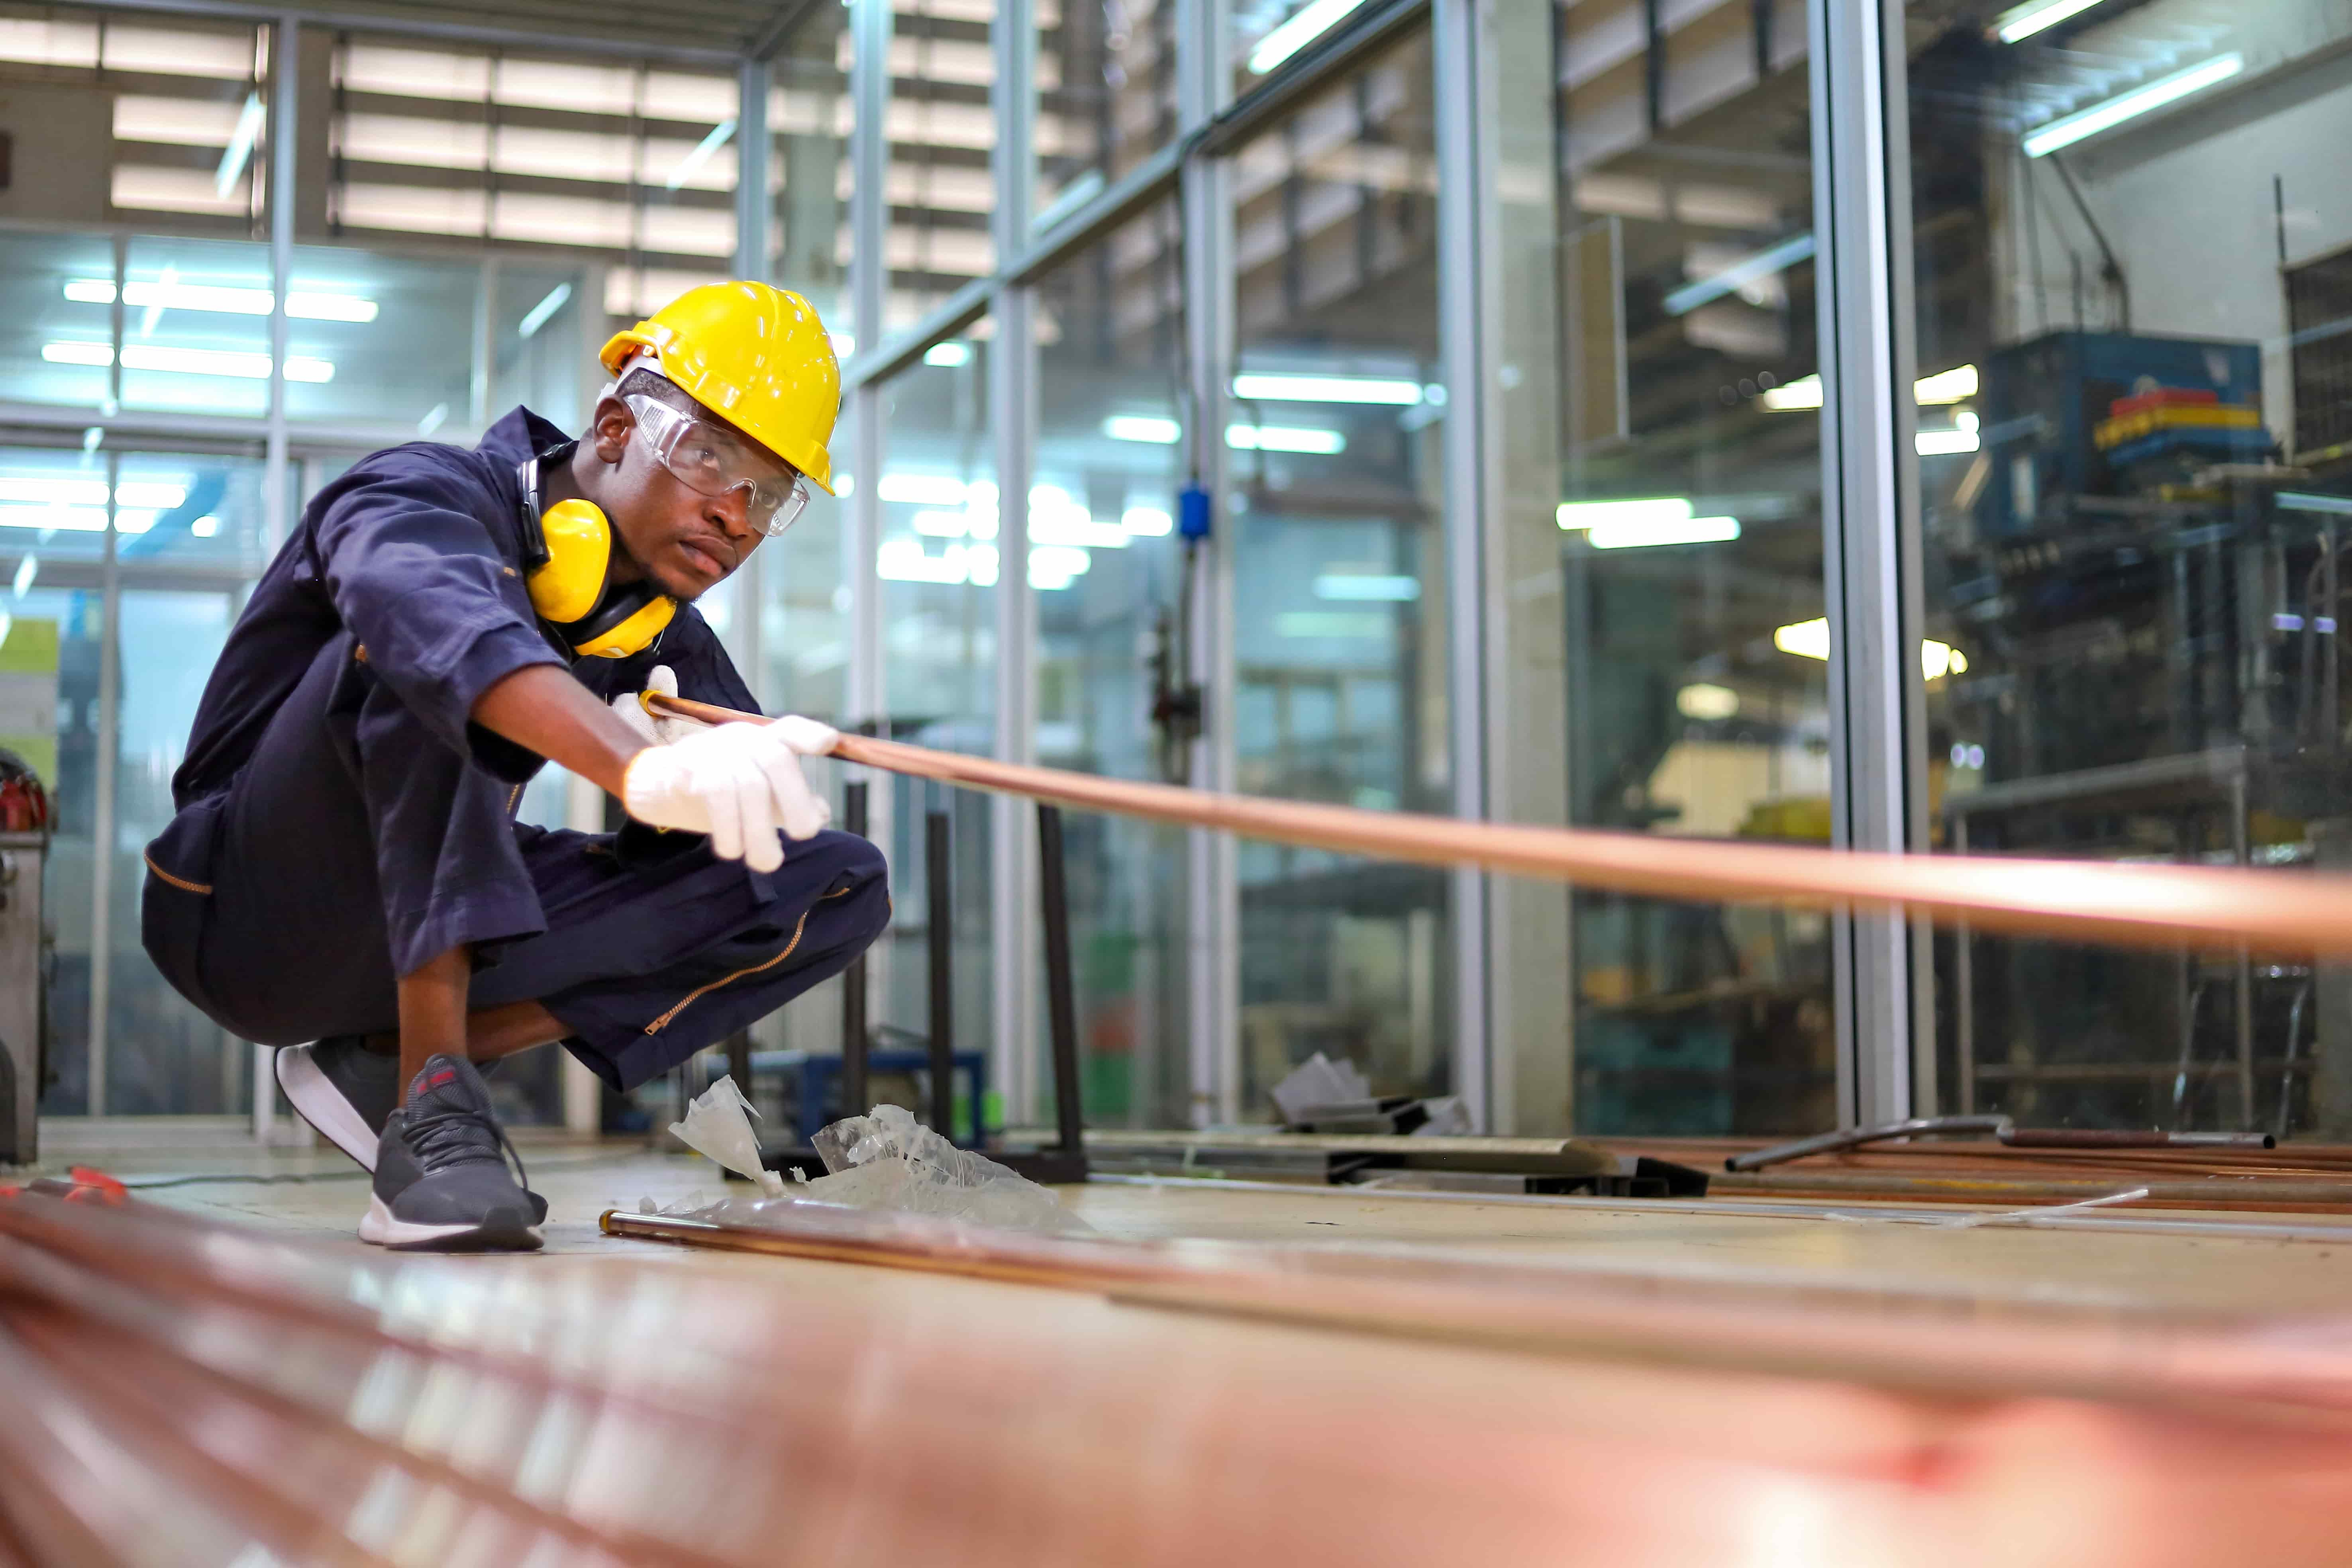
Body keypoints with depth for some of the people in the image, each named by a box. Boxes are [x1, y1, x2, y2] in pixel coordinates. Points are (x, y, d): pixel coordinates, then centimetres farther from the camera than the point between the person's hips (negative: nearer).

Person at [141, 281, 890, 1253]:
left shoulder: (659, 631, 7)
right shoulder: (420, 496, -16)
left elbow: (762, 816, 1)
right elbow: (462, 632, -40)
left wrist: (696, 784, -23)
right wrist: (645, 770, -58)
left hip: (423, 935, 7)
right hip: (246, 912, -7)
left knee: (837, 887, -6)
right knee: (426, 651, -31)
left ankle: (383, 1061, -7)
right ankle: (433, 1107, -32)